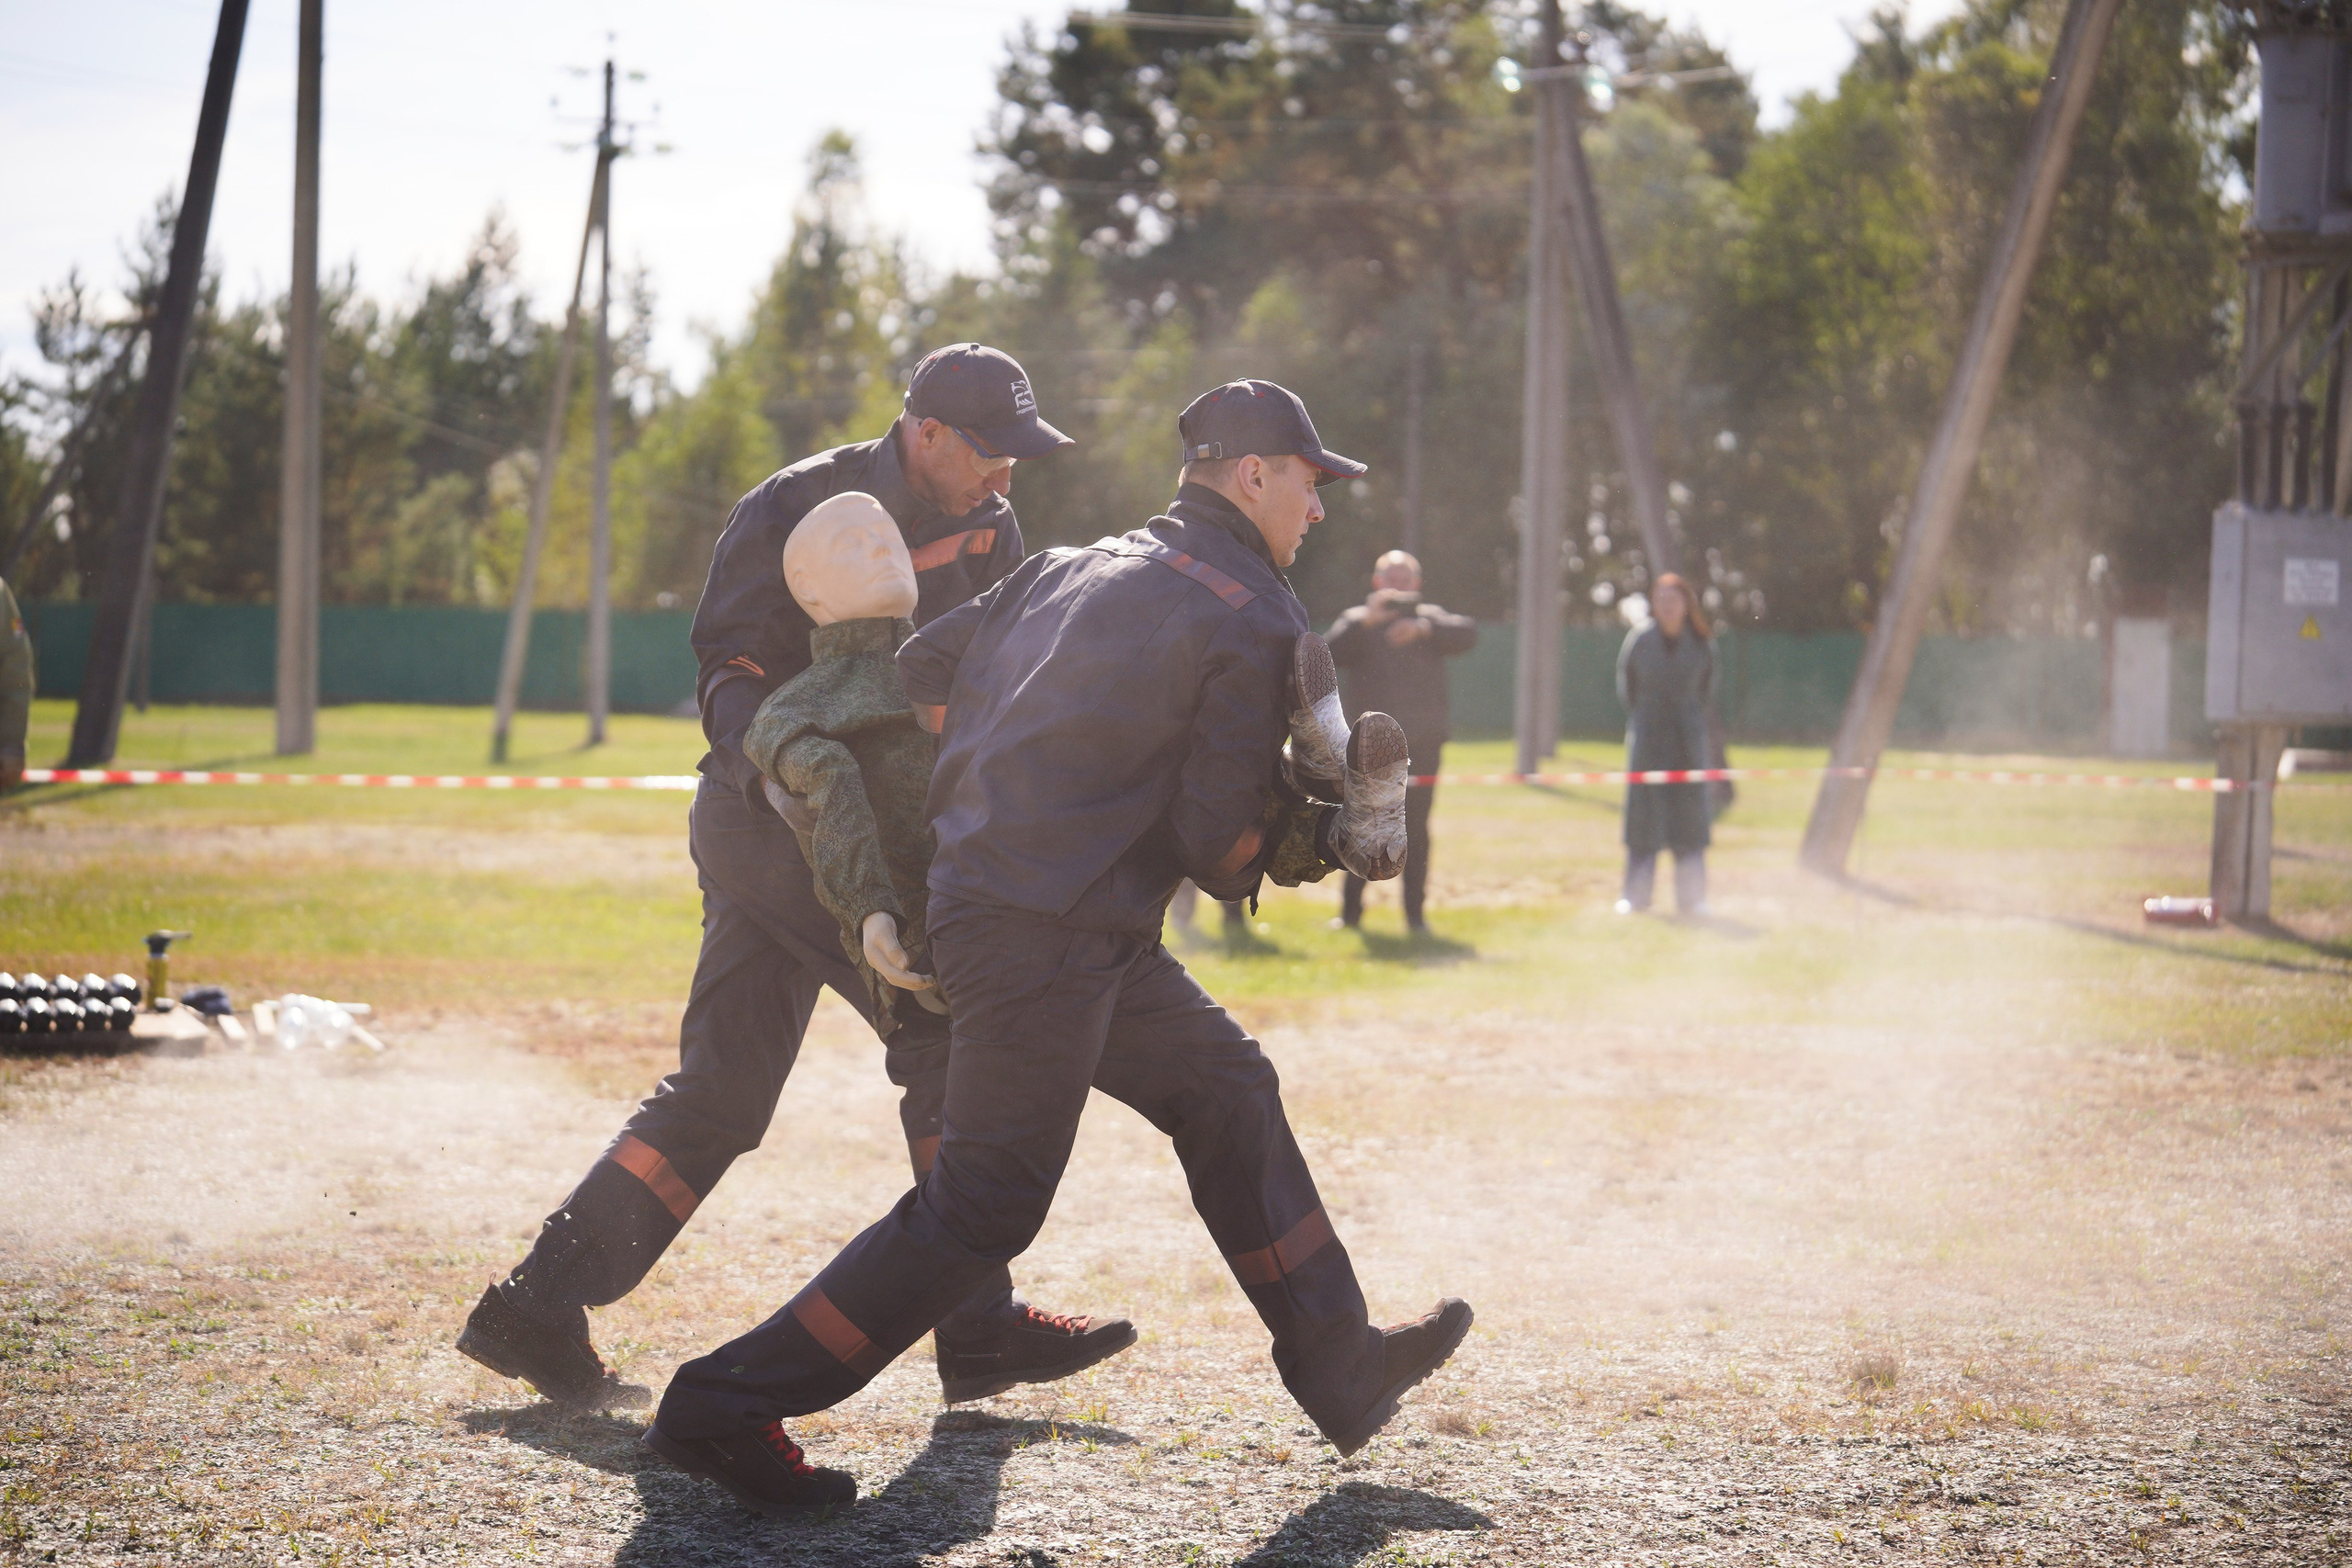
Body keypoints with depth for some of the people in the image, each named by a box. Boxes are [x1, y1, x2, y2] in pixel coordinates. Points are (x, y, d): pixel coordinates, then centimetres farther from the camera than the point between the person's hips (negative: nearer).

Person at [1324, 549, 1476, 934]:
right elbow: (1330, 653, -8)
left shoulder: (1430, 618, 13)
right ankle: (1350, 911, 4)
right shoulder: (1356, 621, 10)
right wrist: (1366, 620, -21)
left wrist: (1423, 628, -23)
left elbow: (1467, 634, -7)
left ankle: (1415, 913, 4)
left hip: (1422, 743, 1)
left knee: (1416, 829, 0)